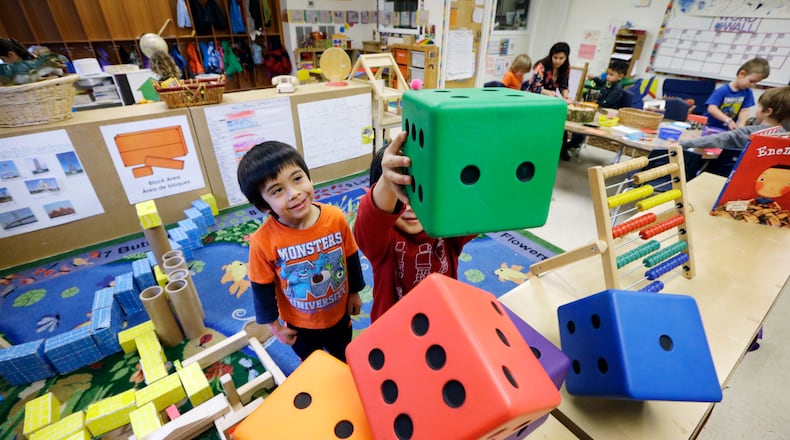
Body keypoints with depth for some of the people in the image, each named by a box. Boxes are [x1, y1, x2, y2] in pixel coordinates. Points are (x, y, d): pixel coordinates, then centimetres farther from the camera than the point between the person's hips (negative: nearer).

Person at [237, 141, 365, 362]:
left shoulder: (336, 218, -25)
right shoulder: (263, 241, -31)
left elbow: (351, 258, -8)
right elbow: (262, 288, -14)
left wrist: (354, 292, 4)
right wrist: (274, 325, -3)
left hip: (339, 312, 2)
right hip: (299, 324, -1)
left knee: (342, 359, 31)